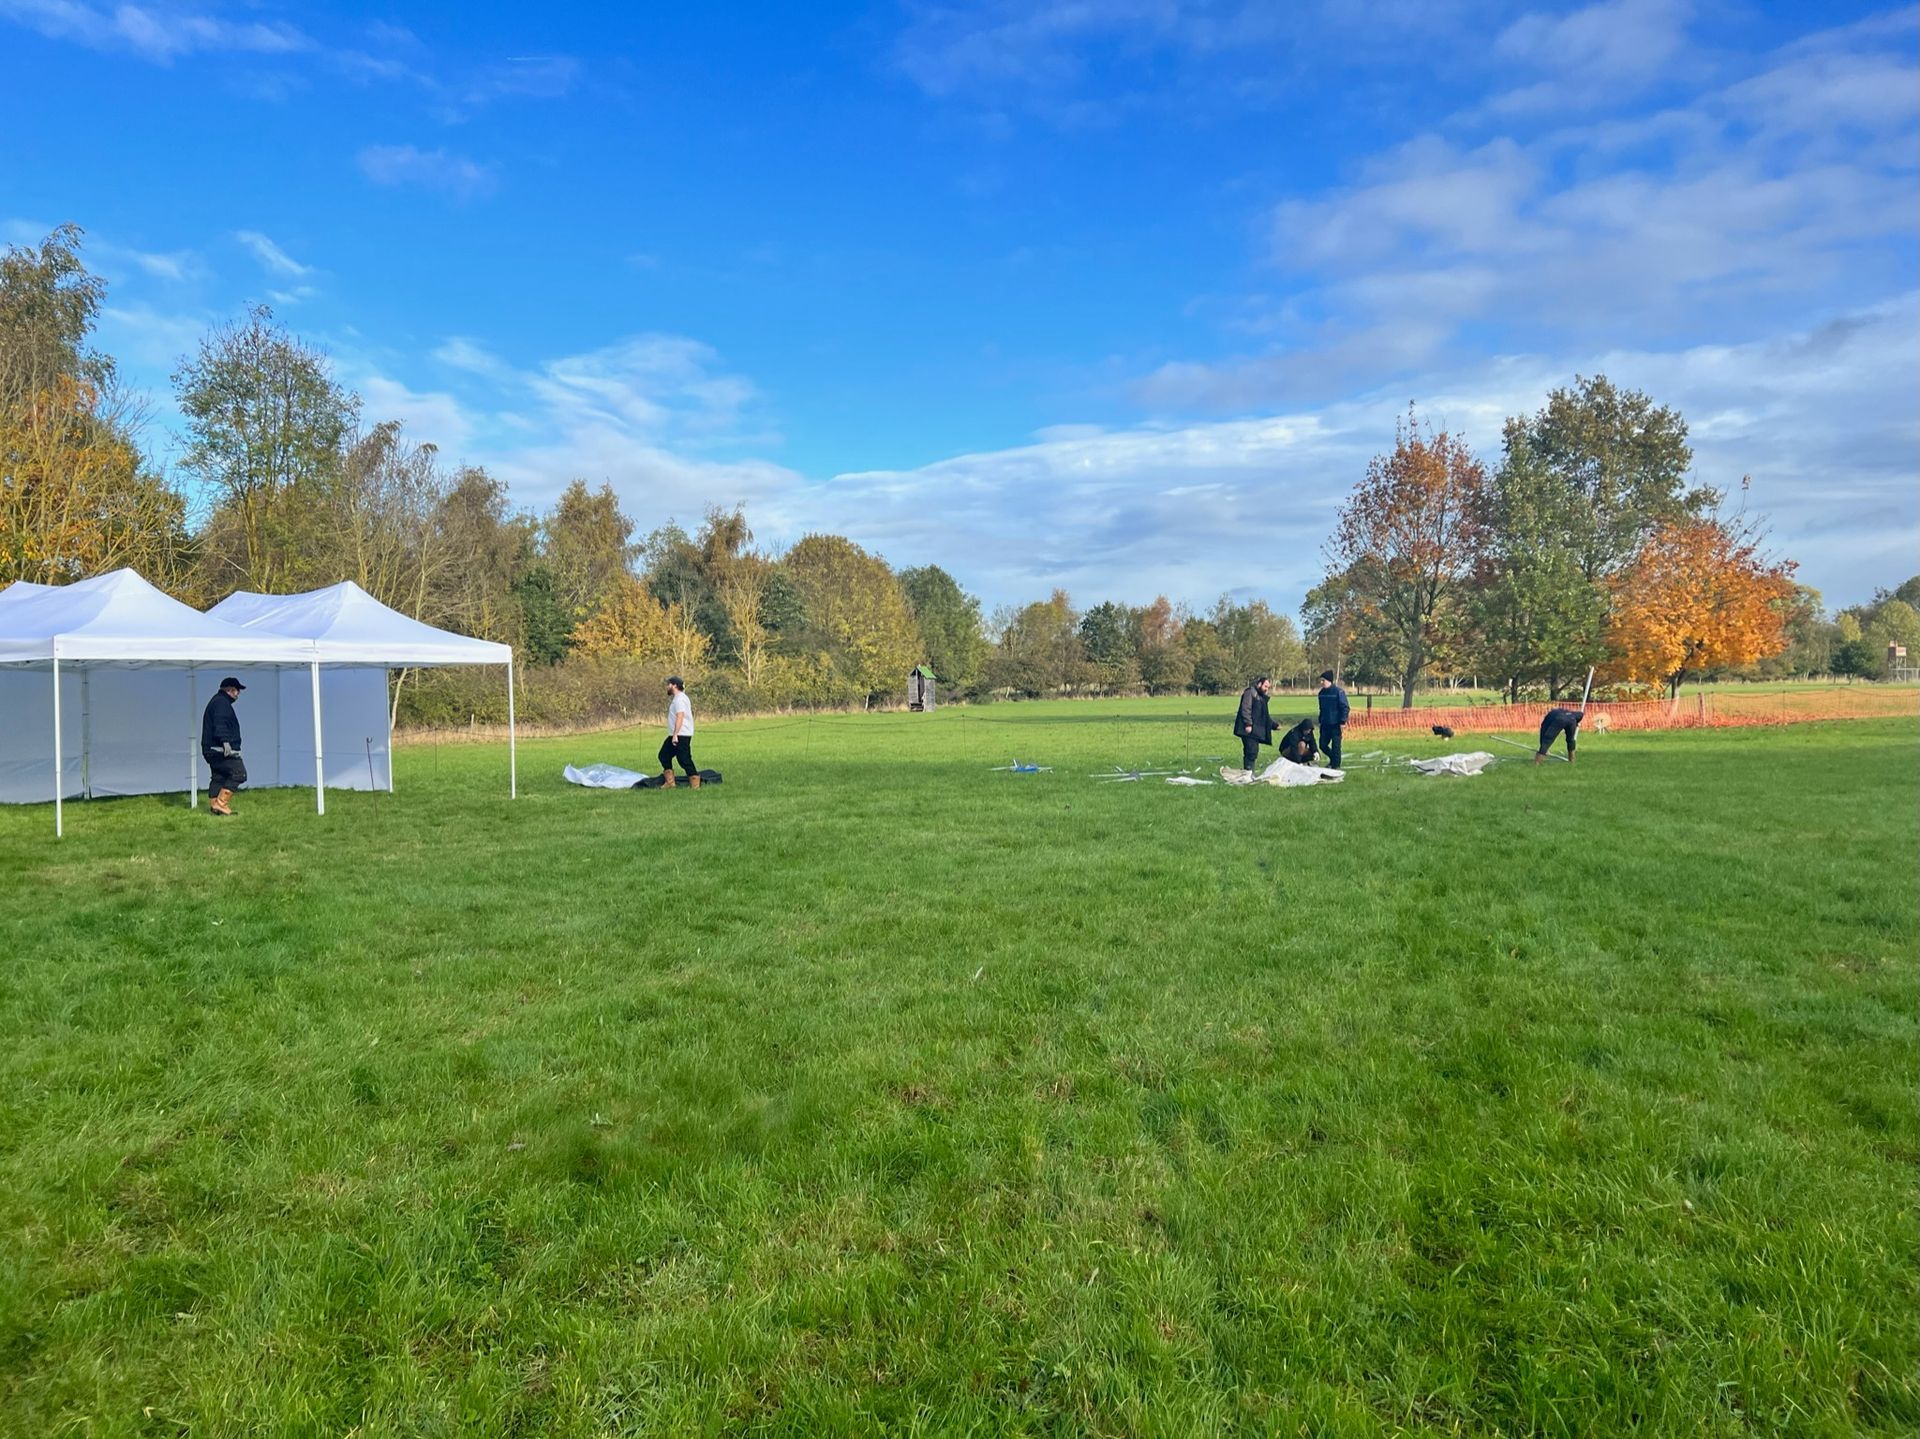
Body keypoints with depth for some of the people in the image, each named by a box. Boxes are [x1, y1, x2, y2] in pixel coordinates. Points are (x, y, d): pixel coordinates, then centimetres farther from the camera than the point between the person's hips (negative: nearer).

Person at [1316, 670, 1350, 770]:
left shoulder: (1339, 692, -12)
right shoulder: (1322, 693, 9)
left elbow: (1345, 708, -11)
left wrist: (1343, 721, -15)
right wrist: (1320, 721, 18)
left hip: (1335, 724, -7)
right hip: (1325, 724, 7)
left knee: (1335, 746, -3)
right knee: (1323, 745, 6)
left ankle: (1336, 766, 6)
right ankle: (1332, 758, 30)